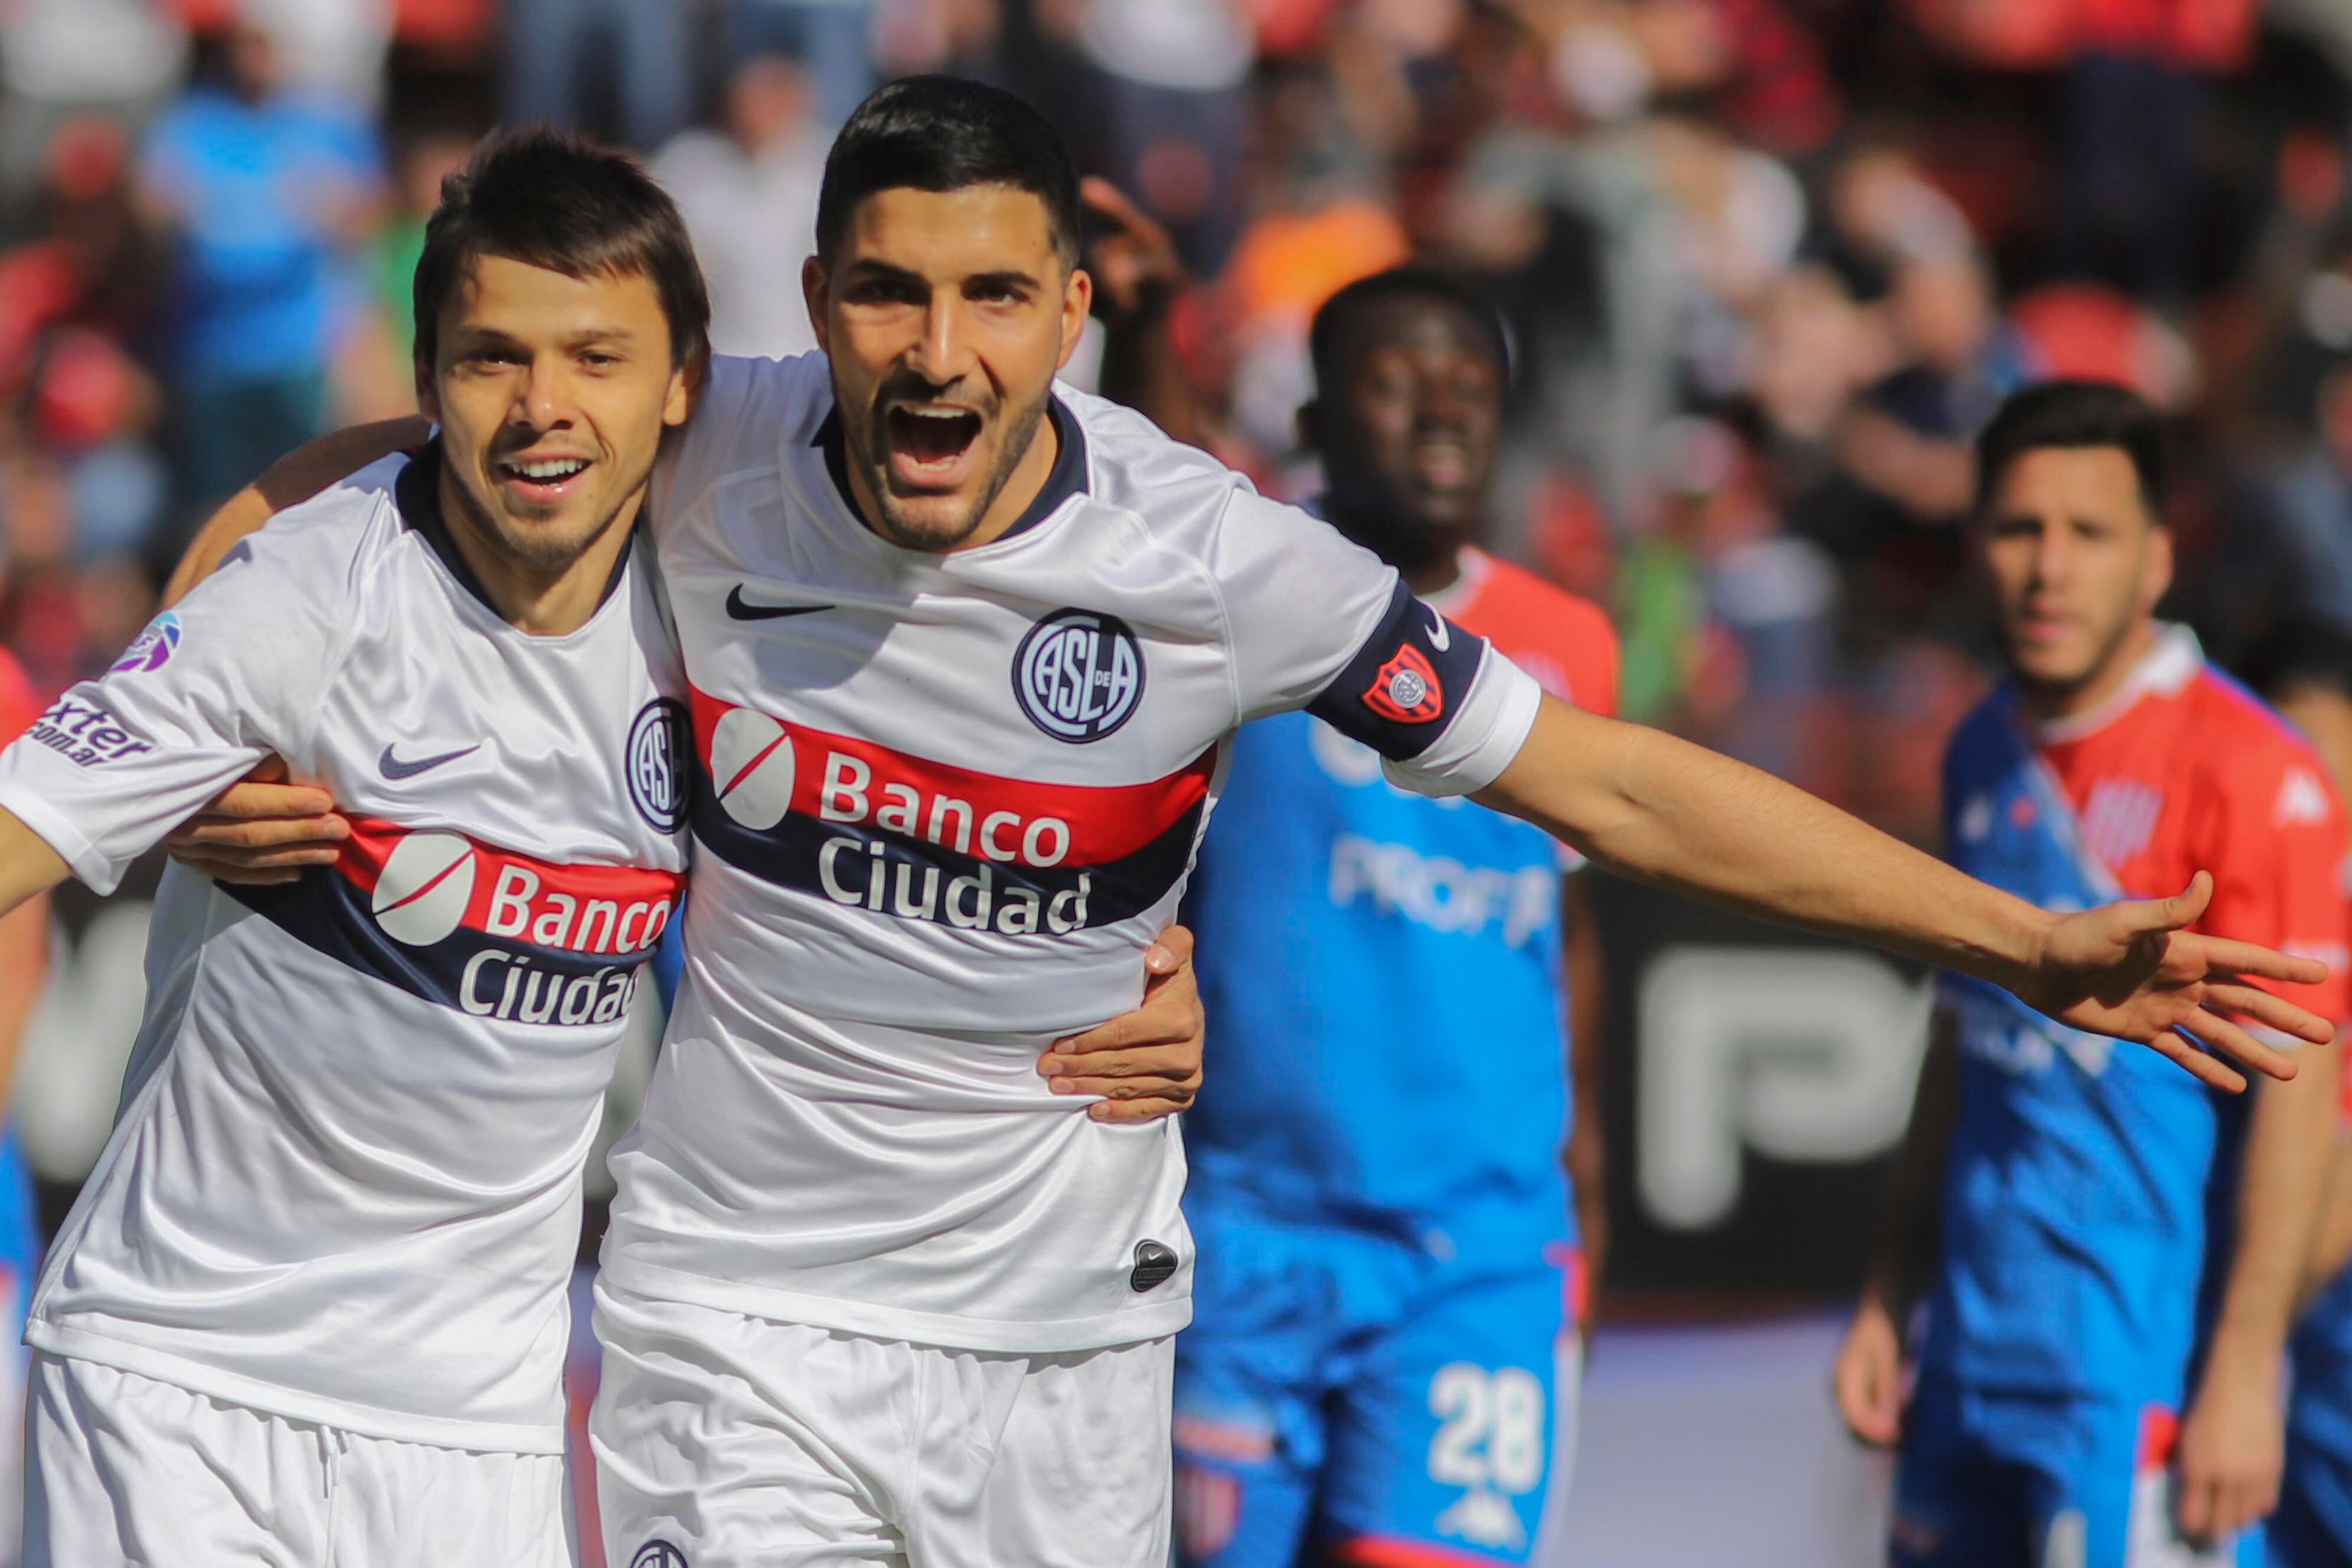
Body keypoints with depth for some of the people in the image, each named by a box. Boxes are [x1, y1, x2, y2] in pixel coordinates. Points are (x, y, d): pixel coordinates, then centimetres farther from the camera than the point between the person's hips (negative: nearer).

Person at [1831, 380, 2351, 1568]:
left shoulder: (2250, 775, -12)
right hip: (1977, 1356, 7)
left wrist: (2244, 1375, -19)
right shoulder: (1985, 757, 11)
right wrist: (1890, 1295, 16)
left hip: (2150, 1363, -7)